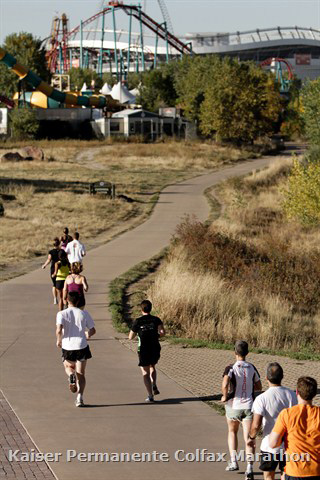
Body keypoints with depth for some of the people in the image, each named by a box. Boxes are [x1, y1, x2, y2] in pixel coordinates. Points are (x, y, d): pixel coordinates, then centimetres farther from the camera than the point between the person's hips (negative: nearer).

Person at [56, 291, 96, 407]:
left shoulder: (61, 314, -5)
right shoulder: (84, 313, 0)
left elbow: (59, 330, -18)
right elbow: (92, 330, 4)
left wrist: (58, 340, 1)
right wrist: (87, 335, 26)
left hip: (67, 346, 0)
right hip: (82, 346, 0)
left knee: (68, 366, 27)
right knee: (81, 374, 7)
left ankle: (71, 375, -7)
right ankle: (80, 397, -6)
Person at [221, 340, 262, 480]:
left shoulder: (231, 368, -11)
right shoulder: (252, 368, 1)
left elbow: (225, 385, -27)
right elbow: (259, 386, 10)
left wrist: (225, 396, -8)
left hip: (234, 406, -1)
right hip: (249, 406, 2)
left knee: (232, 432, 24)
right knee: (248, 438, -3)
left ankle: (233, 461, 18)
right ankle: (249, 467, -17)